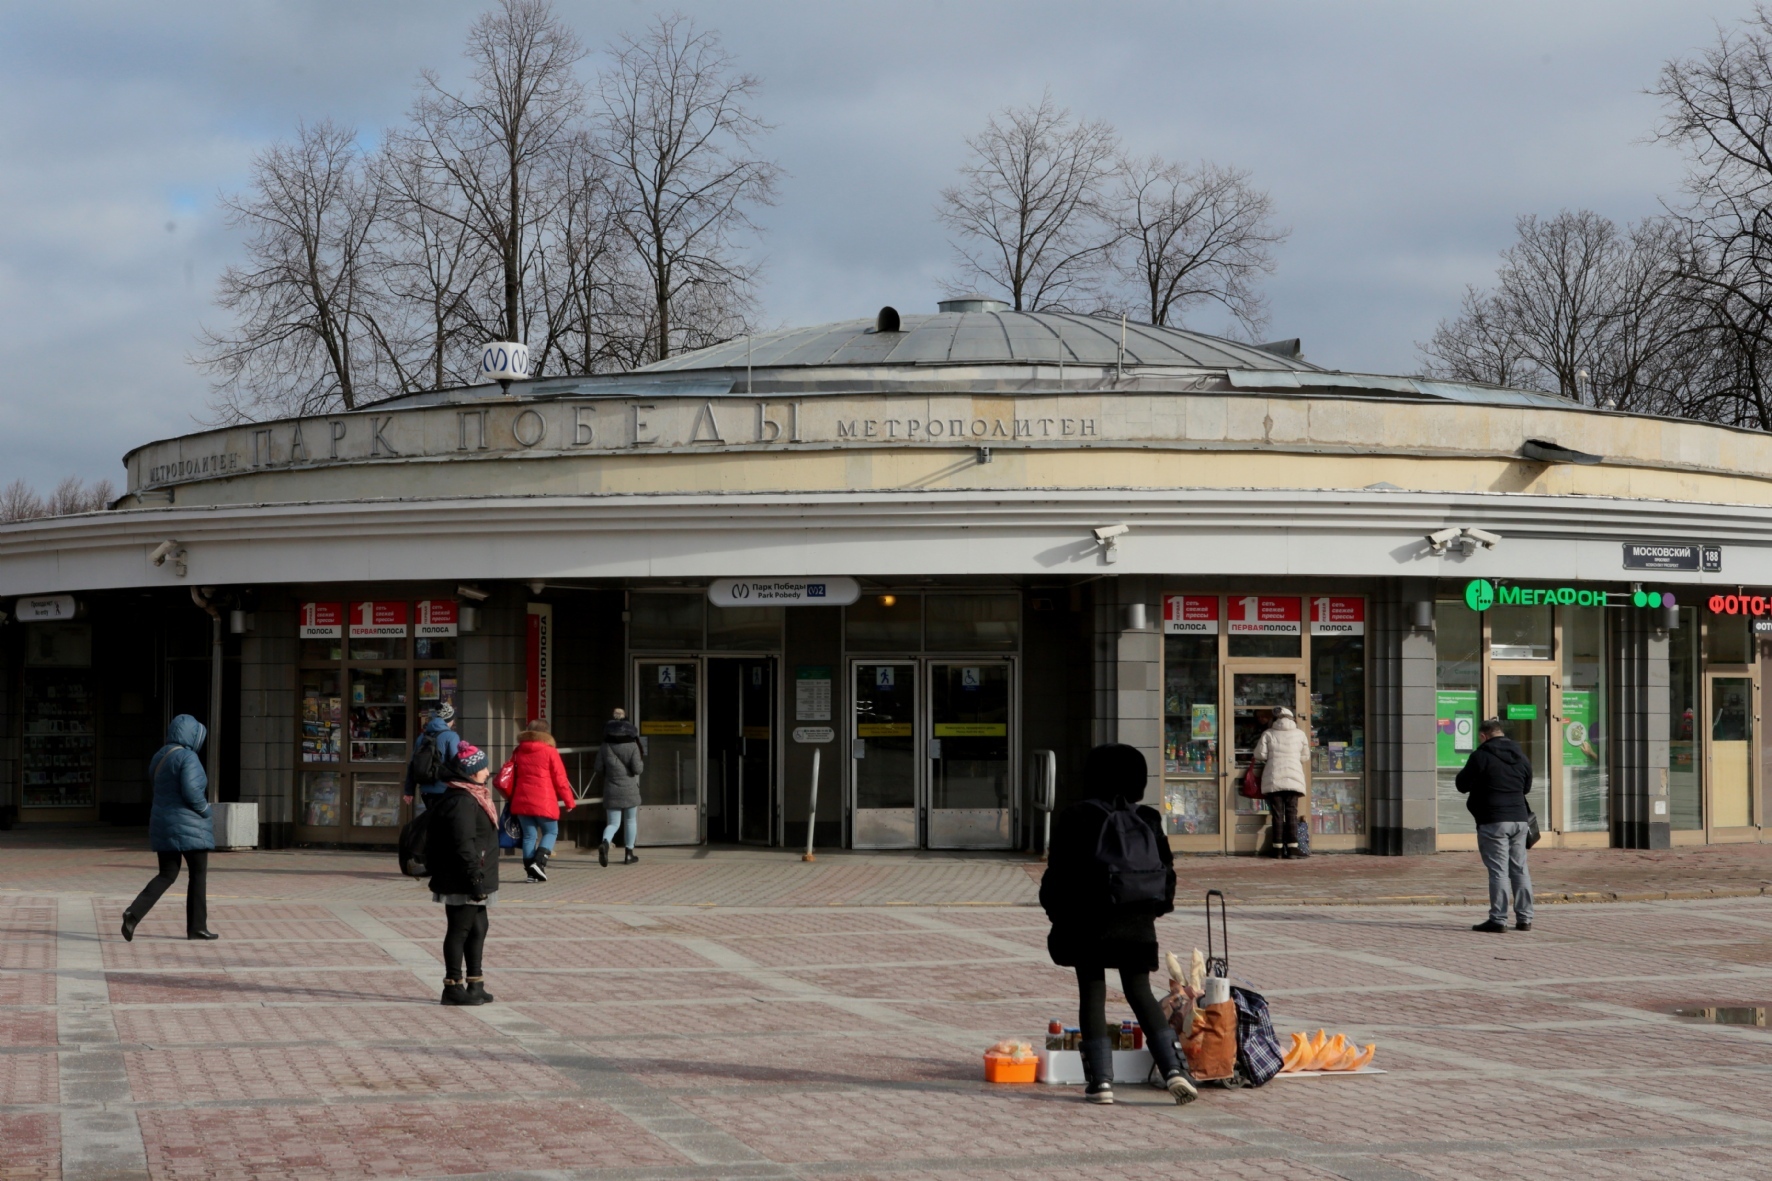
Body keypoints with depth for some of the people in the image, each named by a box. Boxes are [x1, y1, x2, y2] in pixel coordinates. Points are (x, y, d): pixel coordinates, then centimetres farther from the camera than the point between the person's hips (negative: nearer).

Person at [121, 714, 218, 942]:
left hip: (162, 824, 8)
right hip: (188, 827, -8)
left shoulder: (160, 756, 12)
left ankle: (134, 912, -10)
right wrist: (206, 813, -7)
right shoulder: (187, 757, -15)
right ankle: (197, 927, 11)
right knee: (198, 874, 7)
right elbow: (191, 792, -25)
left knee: (166, 876, 10)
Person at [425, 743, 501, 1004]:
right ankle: (453, 986, 2)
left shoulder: (472, 798, 15)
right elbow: (464, 845, -24)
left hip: (473, 882, 11)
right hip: (461, 882, -11)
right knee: (459, 929, -4)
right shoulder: (461, 802, -19)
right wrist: (474, 878, -24)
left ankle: (475, 985, 22)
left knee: (478, 928, 15)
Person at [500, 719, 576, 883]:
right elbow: (560, 779, -5)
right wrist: (569, 801, 3)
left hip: (521, 801, 4)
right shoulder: (549, 752, -5)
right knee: (550, 832, 10)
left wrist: (512, 796, 25)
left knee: (529, 835, 10)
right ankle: (539, 862, -9)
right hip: (543, 802, -4)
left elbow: (509, 777, 13)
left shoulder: (519, 752, 10)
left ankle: (531, 871, 6)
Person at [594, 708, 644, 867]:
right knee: (630, 820, 17)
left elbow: (599, 767, 1)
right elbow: (637, 769, -12)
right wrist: (642, 764, 9)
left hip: (611, 790, 1)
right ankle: (629, 853, 22)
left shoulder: (605, 747, -2)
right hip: (630, 789, -1)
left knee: (613, 823, 6)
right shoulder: (632, 746, -8)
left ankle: (605, 843, -26)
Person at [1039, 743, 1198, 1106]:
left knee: (1092, 995, 4)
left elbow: (1059, 876, -2)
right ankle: (1173, 1068, -4)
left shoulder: (1074, 819, -5)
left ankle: (1101, 1080, -1)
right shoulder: (1148, 821, 4)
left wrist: (1057, 914, 9)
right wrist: (1157, 906, 21)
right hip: (1135, 922, 3)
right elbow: (1165, 869, 8)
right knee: (1140, 994, 9)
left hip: (1088, 922, -3)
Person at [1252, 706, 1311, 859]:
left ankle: (1278, 848, 0)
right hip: (1293, 778, 0)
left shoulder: (1268, 734, 3)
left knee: (1277, 814, 2)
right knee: (1292, 813, 0)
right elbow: (1305, 757, 11)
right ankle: (1292, 846, -9)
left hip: (1273, 779, 0)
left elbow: (1259, 755, 0)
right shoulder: (1300, 734, 6)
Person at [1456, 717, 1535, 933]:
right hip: (1519, 818, 6)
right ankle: (1524, 918, 13)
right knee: (1520, 868, 11)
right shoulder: (1520, 756, 11)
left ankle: (1498, 919, -6)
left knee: (1498, 870, -5)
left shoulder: (1481, 756, -10)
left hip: (1493, 820, -6)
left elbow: (1462, 784, -4)